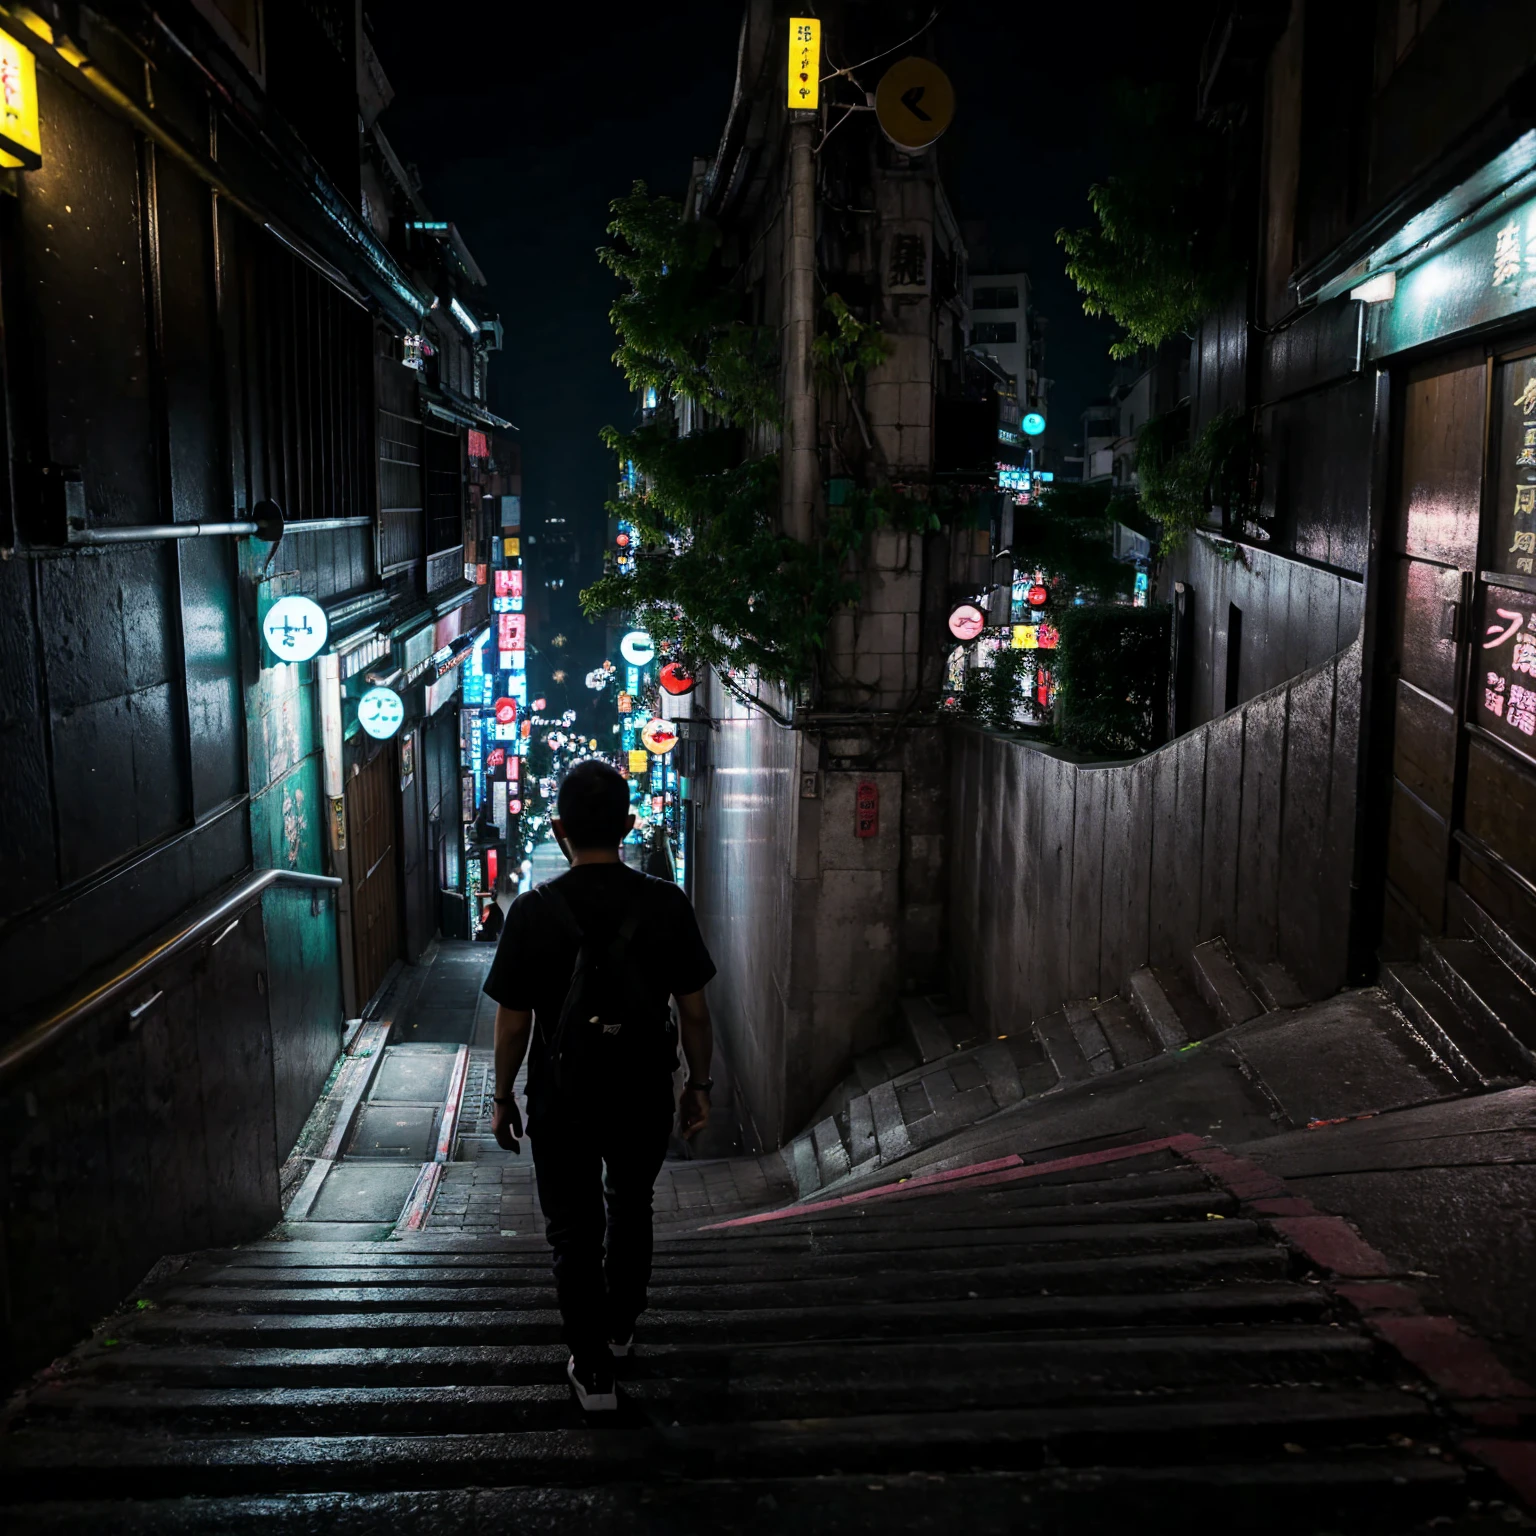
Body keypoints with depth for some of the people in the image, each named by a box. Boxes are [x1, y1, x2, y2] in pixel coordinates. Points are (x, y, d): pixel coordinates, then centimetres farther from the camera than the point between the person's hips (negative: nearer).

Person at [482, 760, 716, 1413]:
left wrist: (503, 1098, 4)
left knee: (573, 1229, 14)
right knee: (631, 1209, 26)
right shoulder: (665, 904, -11)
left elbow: (513, 1022, -10)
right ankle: (621, 1327, 45)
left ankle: (593, 1370, 21)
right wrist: (699, 1084, 9)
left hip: (562, 1098, -2)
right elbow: (694, 1010, -5)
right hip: (644, 1094, 2)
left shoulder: (534, 910, -15)